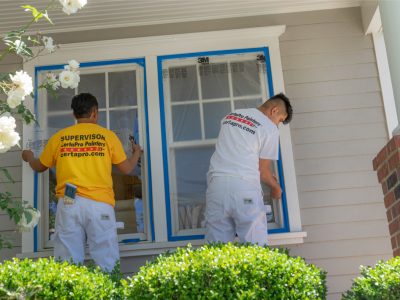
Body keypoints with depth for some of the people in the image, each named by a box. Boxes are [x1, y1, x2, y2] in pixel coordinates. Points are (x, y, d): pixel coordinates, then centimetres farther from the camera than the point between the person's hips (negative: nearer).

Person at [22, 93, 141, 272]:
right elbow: (126, 169, 14)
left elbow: (39, 167, 26)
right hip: (100, 204, -1)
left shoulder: (59, 137, 12)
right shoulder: (107, 135, 8)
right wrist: (136, 153, 36)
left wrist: (29, 157, 49)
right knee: (105, 267, -1)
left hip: (69, 203, 2)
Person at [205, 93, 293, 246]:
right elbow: (263, 170, 4)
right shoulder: (270, 128, 2)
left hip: (216, 181, 5)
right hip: (244, 185, -5)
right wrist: (276, 187, 25)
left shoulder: (230, 116, 20)